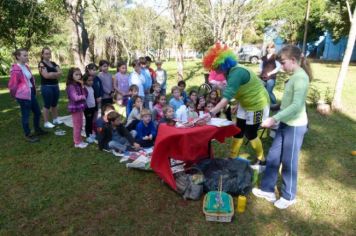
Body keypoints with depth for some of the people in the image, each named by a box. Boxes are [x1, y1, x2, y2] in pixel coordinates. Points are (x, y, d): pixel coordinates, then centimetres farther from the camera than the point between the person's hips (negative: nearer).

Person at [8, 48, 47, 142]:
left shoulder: (26, 67, 9)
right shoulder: (16, 70, -19)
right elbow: (12, 85, -14)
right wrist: (16, 95, 0)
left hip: (31, 93, 9)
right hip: (24, 96, -9)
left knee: (37, 112, 18)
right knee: (26, 115, 3)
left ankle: (37, 130, 36)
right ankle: (28, 135, 17)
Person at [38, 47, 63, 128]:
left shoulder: (53, 63, 13)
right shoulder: (41, 64, -7)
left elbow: (60, 73, 2)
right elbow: (46, 75, -20)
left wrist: (51, 74, -12)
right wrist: (55, 74, -6)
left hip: (55, 86, 7)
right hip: (46, 87, -7)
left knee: (54, 104, 15)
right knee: (47, 105, 0)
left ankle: (55, 119, 27)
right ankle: (46, 122, 10)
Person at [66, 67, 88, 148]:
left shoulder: (78, 85, 9)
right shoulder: (71, 86, -18)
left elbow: (85, 95, 3)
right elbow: (75, 98, -27)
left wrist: (82, 86, -7)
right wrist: (83, 97, -11)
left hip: (80, 107, 8)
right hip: (75, 108, -8)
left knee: (80, 125, 16)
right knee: (77, 126, 1)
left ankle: (79, 140, 28)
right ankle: (77, 142, 12)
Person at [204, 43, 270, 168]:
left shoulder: (236, 72, -31)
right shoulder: (231, 72, -1)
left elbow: (227, 96, -42)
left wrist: (211, 113, -47)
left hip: (257, 105, -9)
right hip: (245, 104, 9)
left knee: (250, 134, 2)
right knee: (238, 131, 11)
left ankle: (261, 161, 24)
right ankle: (232, 159, 23)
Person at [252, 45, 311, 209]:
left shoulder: (300, 77, -19)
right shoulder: (295, 76, 10)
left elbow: (296, 106, -29)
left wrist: (273, 119, -31)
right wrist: (277, 119, 18)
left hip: (294, 126, -9)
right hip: (286, 124, 9)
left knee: (288, 163, 5)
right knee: (273, 158, 13)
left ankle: (288, 197, 25)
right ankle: (268, 190, 27)